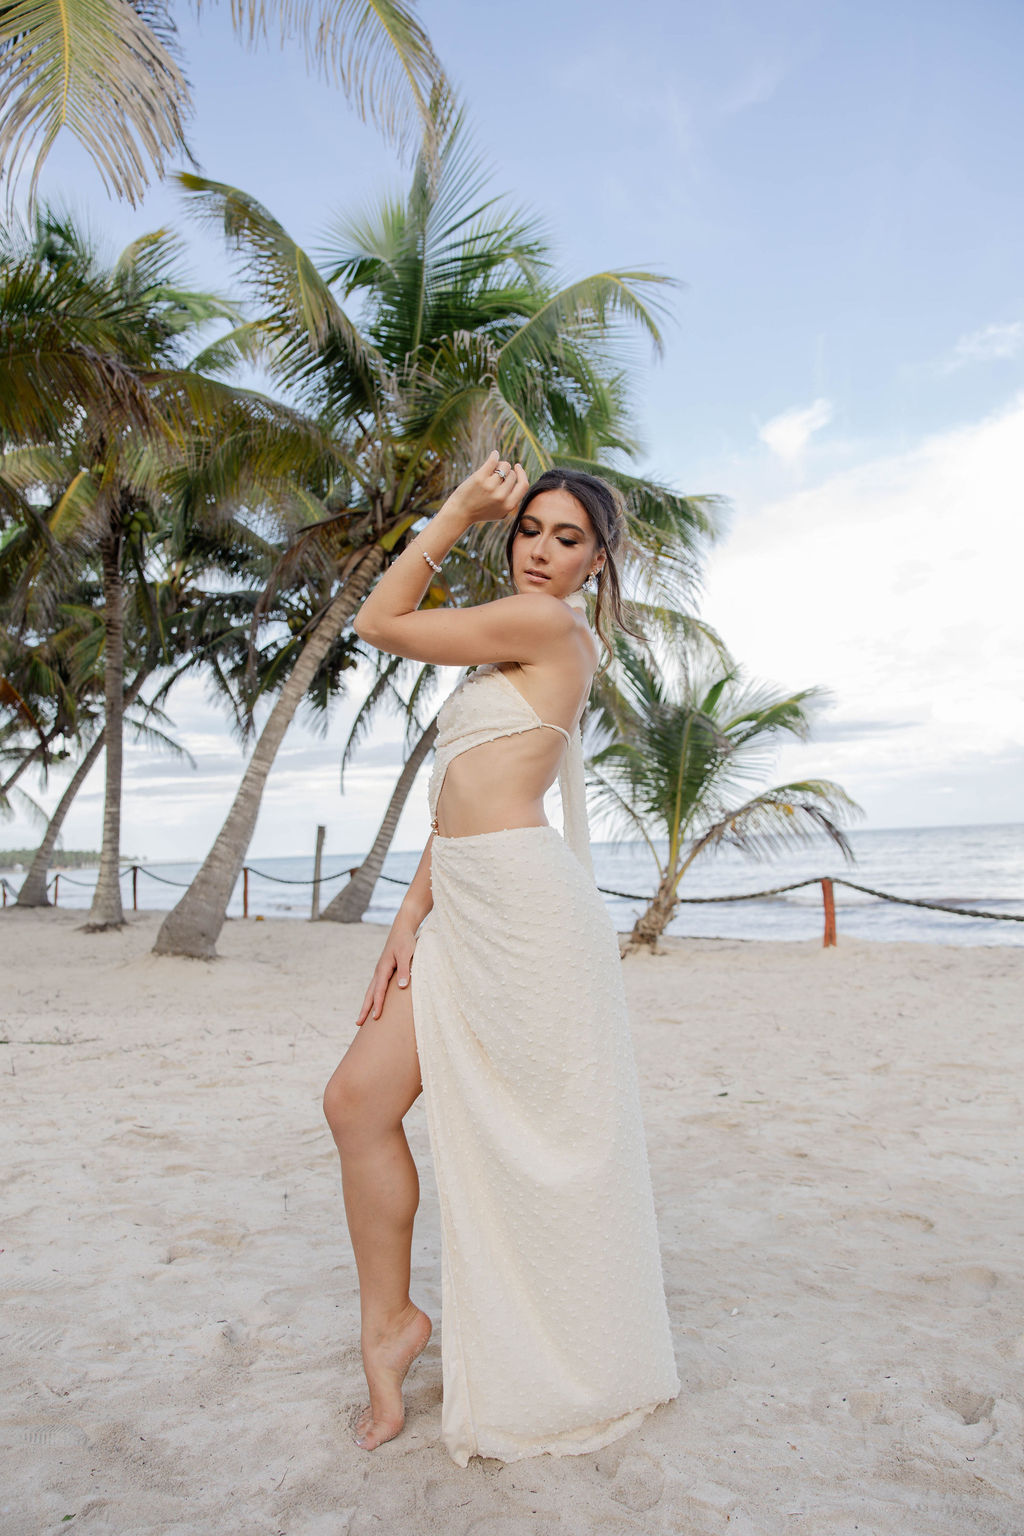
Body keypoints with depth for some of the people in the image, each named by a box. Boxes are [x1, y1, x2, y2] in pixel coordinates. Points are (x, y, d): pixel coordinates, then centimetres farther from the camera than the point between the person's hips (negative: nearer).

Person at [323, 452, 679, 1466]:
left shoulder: (553, 625, -6)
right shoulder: (508, 649, 22)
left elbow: (378, 622, -3)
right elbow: (459, 799, 16)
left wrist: (455, 512, 5)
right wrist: (413, 916, 8)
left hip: (525, 902, -9)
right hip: (465, 909, 9)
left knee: (544, 1137, 3)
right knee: (358, 1097, 3)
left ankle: (590, 1365, 24)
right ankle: (389, 1321, 19)